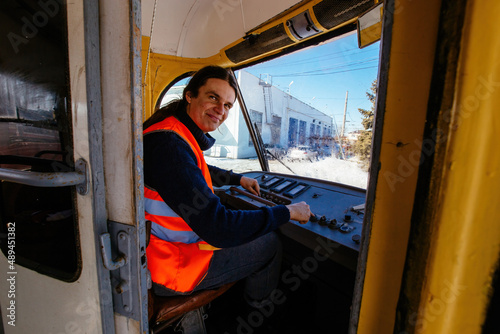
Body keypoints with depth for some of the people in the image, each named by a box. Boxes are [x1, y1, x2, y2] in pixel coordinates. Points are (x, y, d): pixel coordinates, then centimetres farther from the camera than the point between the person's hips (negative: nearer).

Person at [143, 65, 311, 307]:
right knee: (269, 243, -1)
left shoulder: (180, 135, 1)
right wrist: (287, 212, -22)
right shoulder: (169, 145, -32)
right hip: (169, 269, -9)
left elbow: (199, 172, 22)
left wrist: (238, 179, 23)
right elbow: (217, 227, -34)